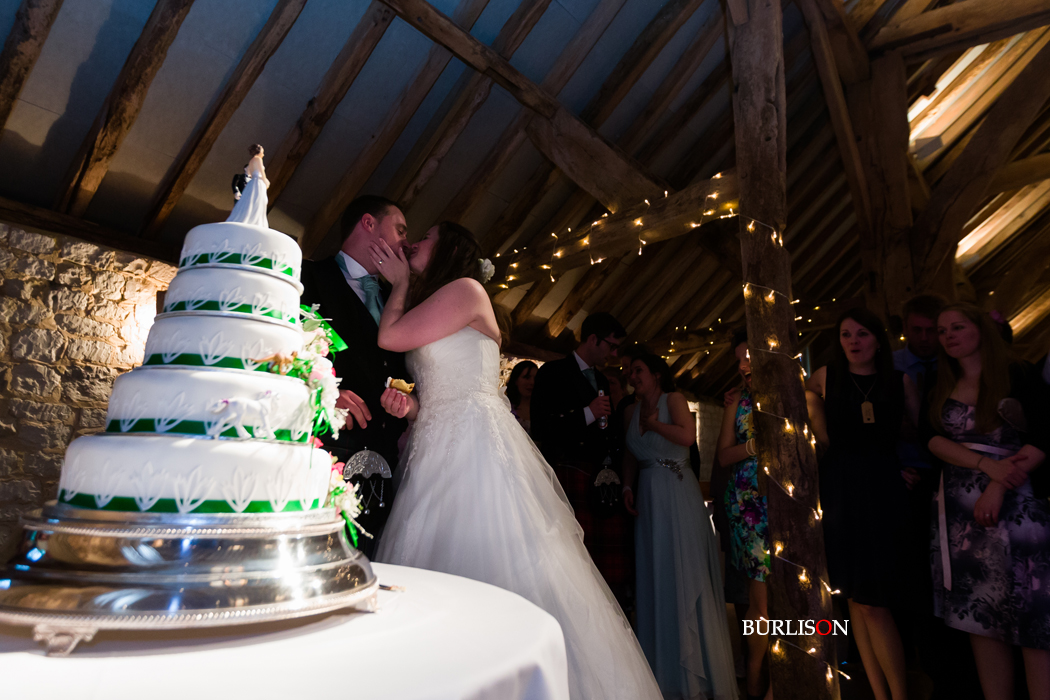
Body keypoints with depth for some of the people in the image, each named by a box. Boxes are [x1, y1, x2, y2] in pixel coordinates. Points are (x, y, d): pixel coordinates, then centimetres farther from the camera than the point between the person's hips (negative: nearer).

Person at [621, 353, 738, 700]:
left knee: (686, 574, 3)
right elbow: (630, 454, 12)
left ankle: (697, 668, 19)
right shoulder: (632, 410, 10)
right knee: (655, 575, 11)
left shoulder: (673, 399, -6)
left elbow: (687, 435, -22)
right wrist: (627, 487, -1)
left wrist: (653, 422, -10)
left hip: (679, 495, -5)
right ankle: (666, 666, 28)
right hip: (648, 499, 5)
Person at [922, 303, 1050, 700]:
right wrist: (988, 466, -14)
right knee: (977, 614, 6)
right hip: (960, 510, 3)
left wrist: (998, 487, -15)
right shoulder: (941, 389, 12)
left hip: (1017, 506, -3)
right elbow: (934, 439, 1)